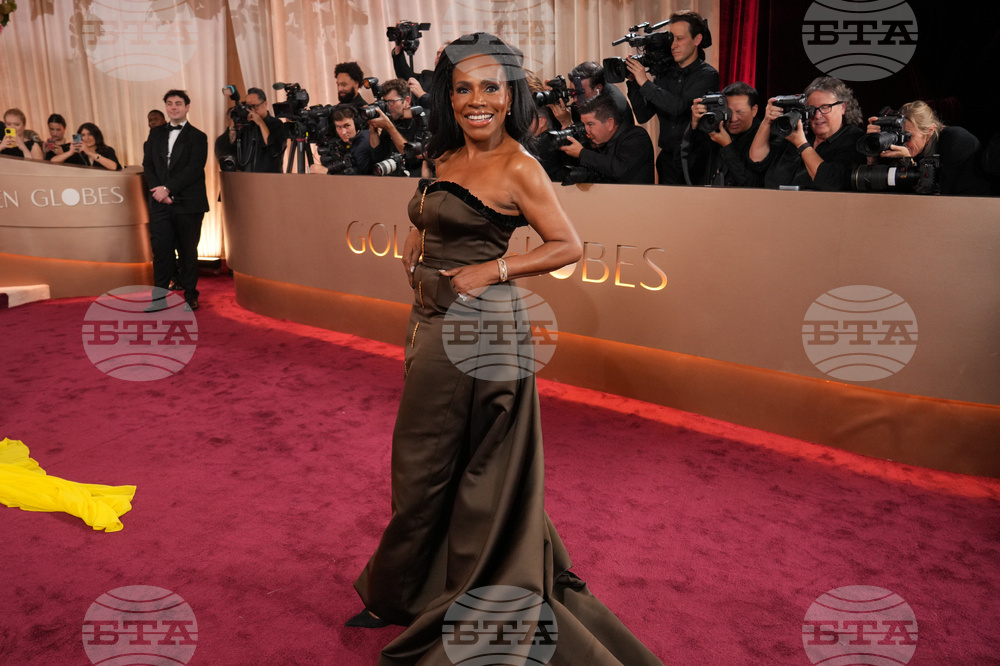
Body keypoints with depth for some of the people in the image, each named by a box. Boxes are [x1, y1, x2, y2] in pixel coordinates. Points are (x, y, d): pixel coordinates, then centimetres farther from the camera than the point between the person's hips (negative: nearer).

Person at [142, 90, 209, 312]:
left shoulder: (197, 137, 2)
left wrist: (168, 188, -15)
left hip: (188, 204, -3)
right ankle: (159, 297, 7)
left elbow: (194, 169, -9)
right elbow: (148, 164, 9)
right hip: (160, 203, 3)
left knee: (187, 252, 4)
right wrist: (158, 190, -7)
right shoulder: (155, 134, 15)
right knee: (160, 250, 1)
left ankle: (190, 295, 14)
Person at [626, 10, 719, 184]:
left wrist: (645, 82, -18)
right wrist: (633, 81, -6)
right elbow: (643, 116, 5)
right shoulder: (663, 73, 7)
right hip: (667, 161, 4)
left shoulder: (707, 75, -6)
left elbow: (679, 106, -22)